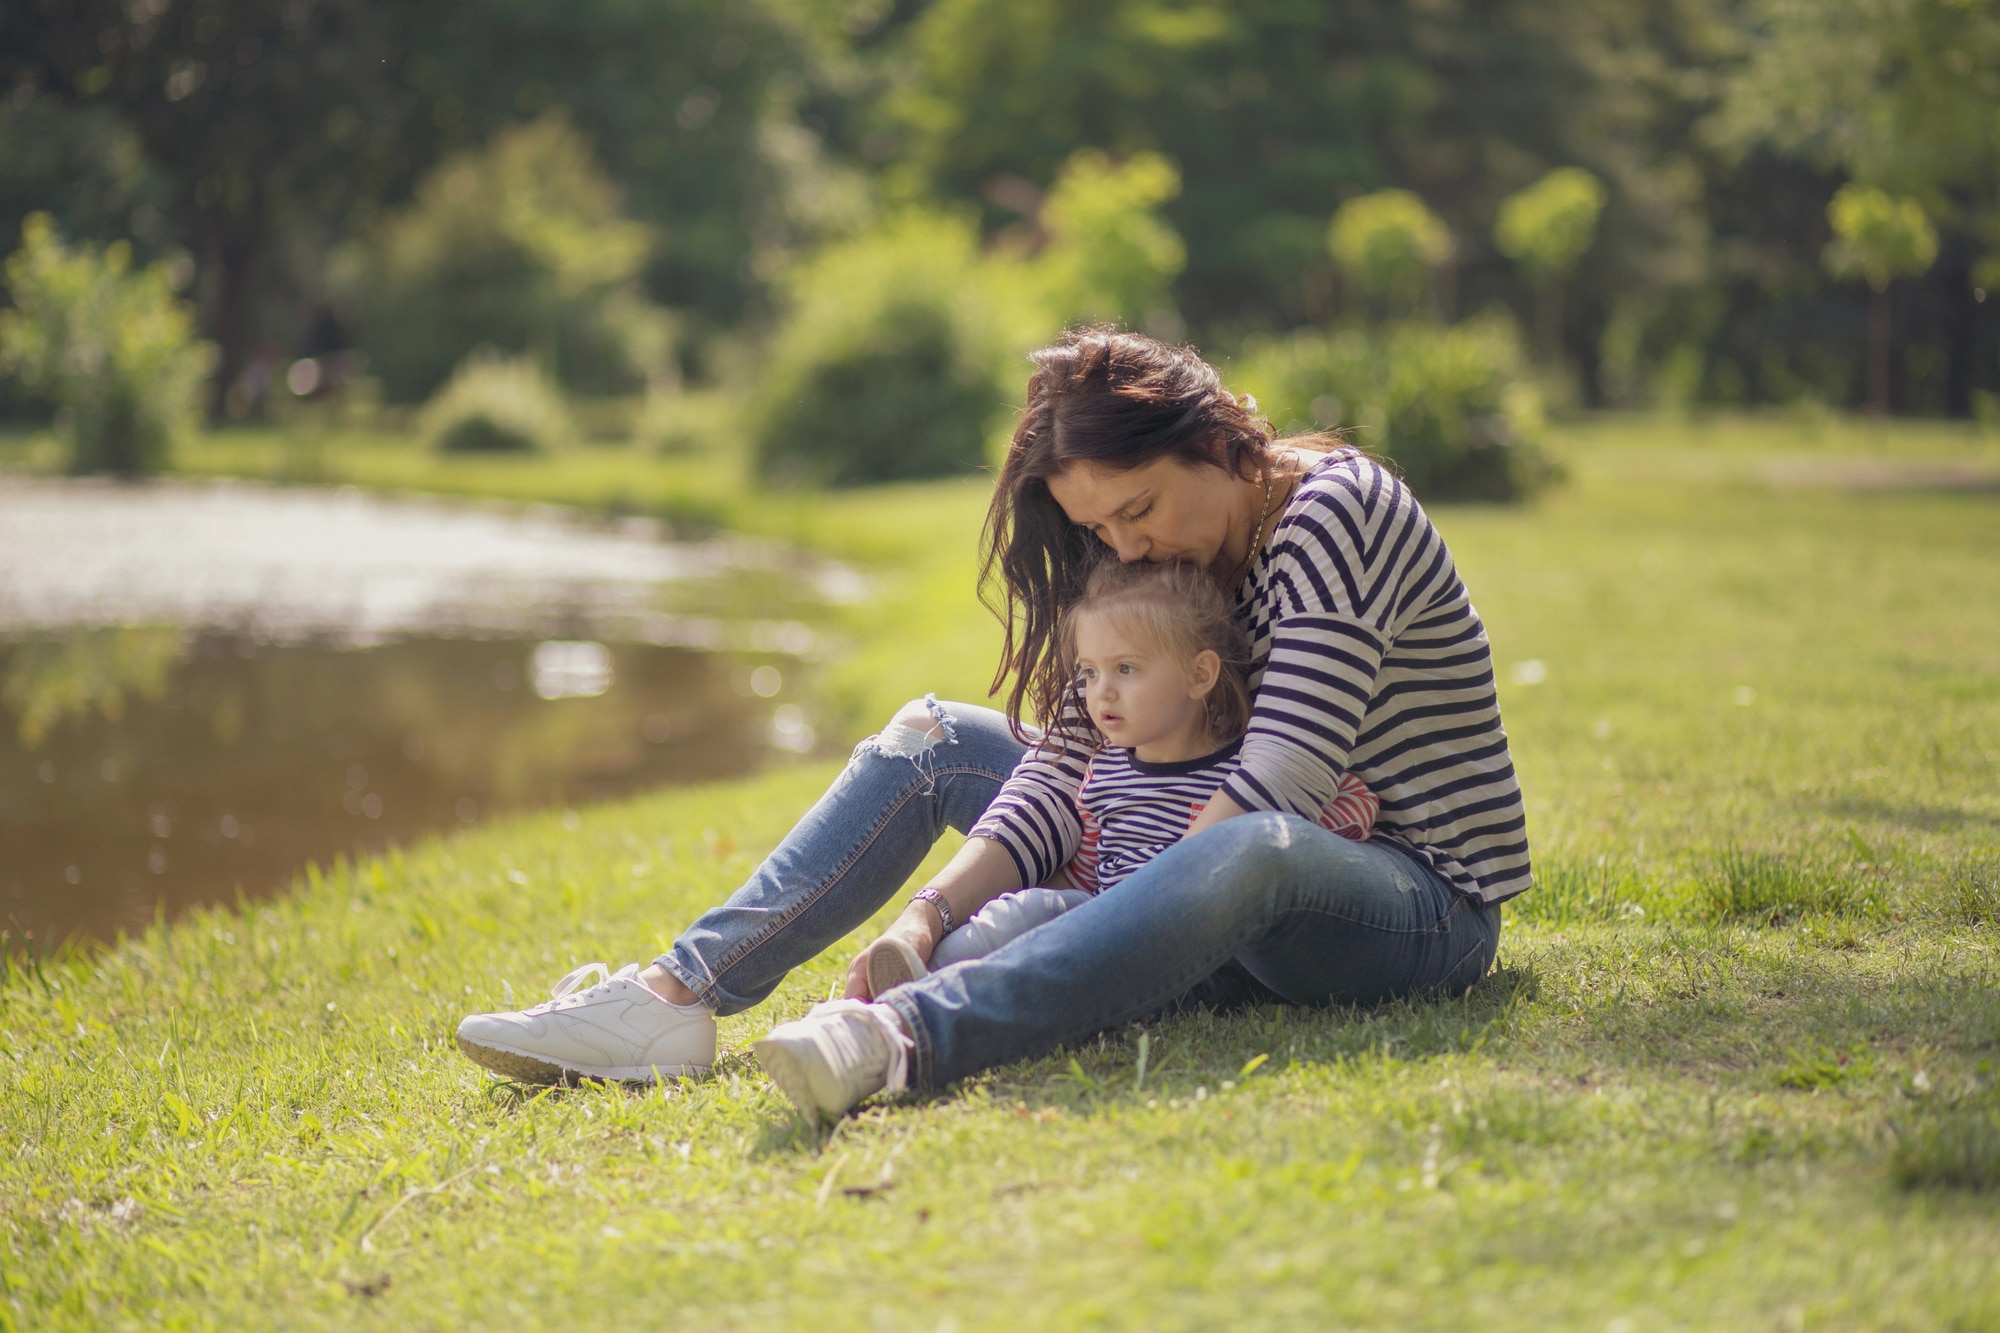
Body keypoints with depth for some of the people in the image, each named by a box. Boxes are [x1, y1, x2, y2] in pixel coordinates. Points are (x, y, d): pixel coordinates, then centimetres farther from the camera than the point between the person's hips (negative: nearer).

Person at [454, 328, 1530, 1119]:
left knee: (1257, 847, -45)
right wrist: (929, 917, -13)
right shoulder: (1168, 563, 8)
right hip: (1228, 910, 8)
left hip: (1423, 910, -8)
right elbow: (1069, 766, 0)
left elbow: (1280, 778, -26)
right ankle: (680, 996, -12)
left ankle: (898, 1041, -63)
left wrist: (1141, 903, -25)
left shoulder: (1338, 510, -16)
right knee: (936, 740, 3)